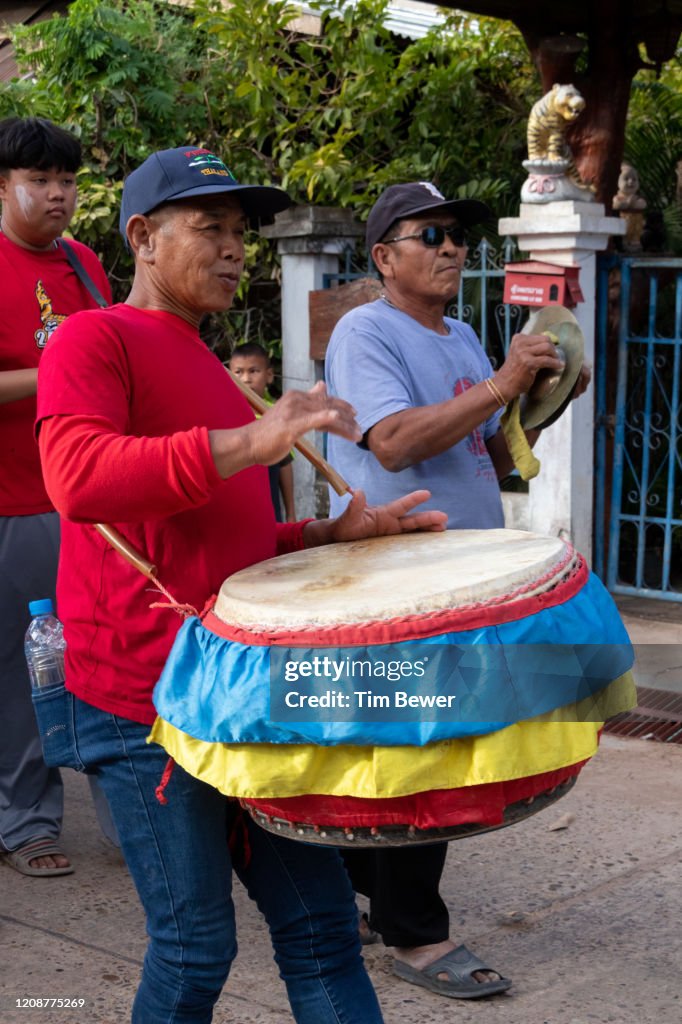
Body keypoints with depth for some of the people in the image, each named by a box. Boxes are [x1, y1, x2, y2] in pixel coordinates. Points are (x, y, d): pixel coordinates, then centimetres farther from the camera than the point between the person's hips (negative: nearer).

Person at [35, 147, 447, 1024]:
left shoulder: (207, 372, 22)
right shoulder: (94, 340, -5)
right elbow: (78, 475, -26)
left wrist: (333, 535, 11)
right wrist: (249, 442, -32)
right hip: (145, 703, -8)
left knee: (320, 925, 8)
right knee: (196, 948, 0)